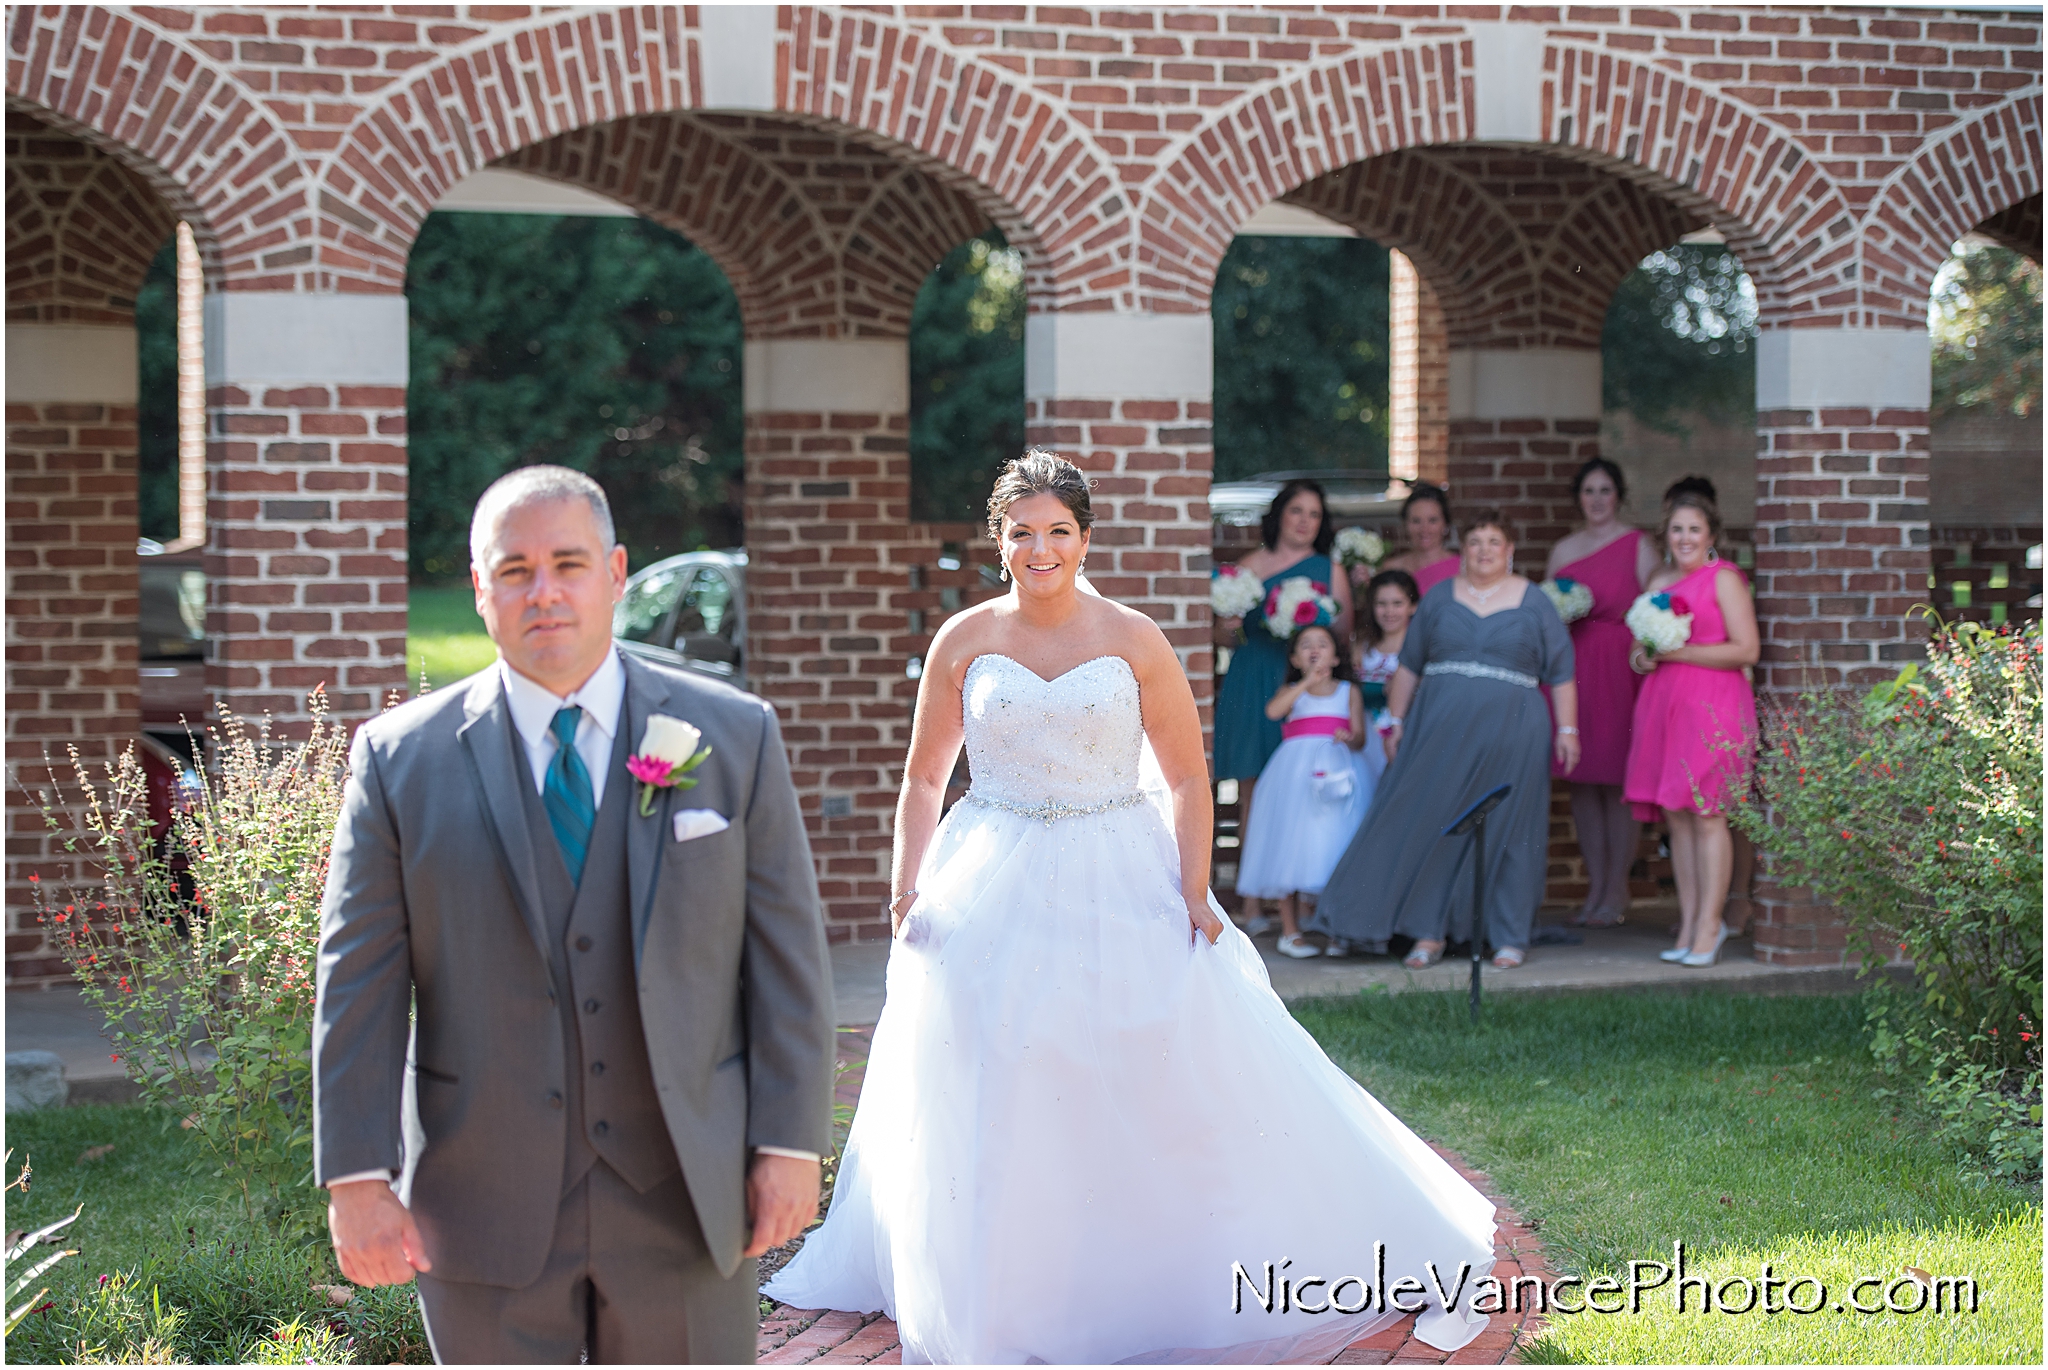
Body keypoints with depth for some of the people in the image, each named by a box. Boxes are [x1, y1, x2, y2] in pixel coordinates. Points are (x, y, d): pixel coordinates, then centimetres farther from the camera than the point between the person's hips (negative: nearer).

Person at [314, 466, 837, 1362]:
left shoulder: (735, 738, 0)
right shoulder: (402, 760, -1)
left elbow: (787, 954, 0)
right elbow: (359, 984, -3)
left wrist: (790, 1145, -4)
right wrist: (356, 1180, -8)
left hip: (683, 1197, 0)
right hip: (485, 1210, 0)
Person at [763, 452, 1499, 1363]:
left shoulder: (1133, 642, -3)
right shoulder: (964, 642, 1)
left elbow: (1188, 779, -1)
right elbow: (923, 780, 7)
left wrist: (1195, 899, -10)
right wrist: (907, 886, -4)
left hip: (1121, 891, -1)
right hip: (994, 896, 1)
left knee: (1186, 1086, 1)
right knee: (990, 1105, 5)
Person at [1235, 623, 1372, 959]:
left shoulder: (1349, 692, 13)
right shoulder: (1292, 691, 11)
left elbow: (1360, 737, 4)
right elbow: (1273, 710, -12)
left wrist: (1349, 738, -19)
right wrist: (1307, 683, -14)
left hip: (1337, 770, 0)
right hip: (1296, 775, 0)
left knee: (1334, 841, -4)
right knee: (1292, 845, -3)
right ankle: (1289, 929, 5)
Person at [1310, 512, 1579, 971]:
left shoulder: (1533, 603, 5)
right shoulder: (1439, 598, 10)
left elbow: (1561, 673, 5)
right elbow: (1409, 666, 12)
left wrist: (1567, 730, 0)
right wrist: (1395, 721, 7)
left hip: (1510, 733, -2)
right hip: (1439, 728, 2)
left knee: (1506, 833, 1)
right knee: (1430, 826, -1)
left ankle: (1509, 938, 10)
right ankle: (1428, 933, 7)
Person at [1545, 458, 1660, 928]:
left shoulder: (1638, 545, 3)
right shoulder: (1563, 550, 16)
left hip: (1621, 664, -4)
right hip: (1573, 664, 5)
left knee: (1618, 781, -5)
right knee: (1582, 780, 4)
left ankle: (1617, 890, 1)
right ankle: (1595, 886, 11)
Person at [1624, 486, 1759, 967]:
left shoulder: (1725, 579, -2)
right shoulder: (1659, 581, 18)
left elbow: (1746, 650, -10)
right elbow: (1644, 640, 28)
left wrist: (1678, 652, -12)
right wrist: (1640, 657, 4)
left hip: (1712, 706, -6)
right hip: (1664, 703, 7)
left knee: (1707, 814, -8)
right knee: (1676, 816, 5)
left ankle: (1708, 926, -5)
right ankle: (1688, 923, 9)